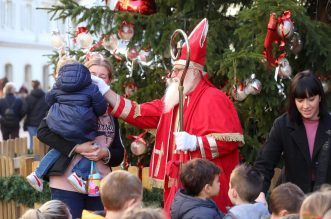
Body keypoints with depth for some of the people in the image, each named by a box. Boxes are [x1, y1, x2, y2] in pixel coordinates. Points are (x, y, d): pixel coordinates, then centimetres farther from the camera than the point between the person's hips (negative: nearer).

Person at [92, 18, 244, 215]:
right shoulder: (172, 101, 17)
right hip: (179, 186, 8)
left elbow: (231, 138, -15)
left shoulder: (213, 99, -8)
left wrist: (195, 142, -24)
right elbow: (138, 113, 13)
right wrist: (105, 91, 9)